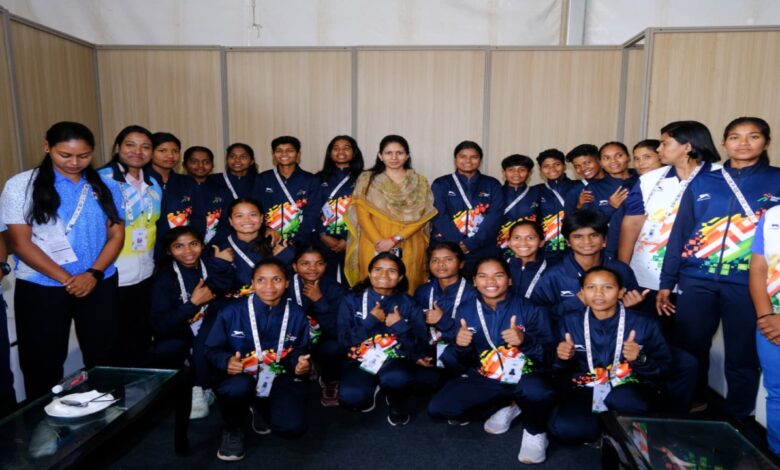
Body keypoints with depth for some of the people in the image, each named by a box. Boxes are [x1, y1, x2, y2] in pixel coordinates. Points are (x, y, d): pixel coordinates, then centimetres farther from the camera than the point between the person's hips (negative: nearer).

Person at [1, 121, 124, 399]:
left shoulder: (106, 187, 4)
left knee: (102, 359, 10)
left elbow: (116, 235, 2)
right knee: (42, 364, 8)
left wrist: (93, 274, -13)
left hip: (99, 284, 2)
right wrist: (66, 279, -14)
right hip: (40, 287, -2)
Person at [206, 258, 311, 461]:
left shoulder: (297, 314, -4)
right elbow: (212, 349, -2)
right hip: (242, 376, -1)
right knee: (236, 388, -39)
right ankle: (232, 429, 0)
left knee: (293, 427, -20)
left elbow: (301, 350, 8)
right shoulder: (232, 312, -9)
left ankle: (262, 408, 19)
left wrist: (301, 363, -16)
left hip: (281, 378, 2)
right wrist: (227, 361, -24)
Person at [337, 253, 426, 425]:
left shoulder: (408, 304, 3)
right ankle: (370, 389, 9)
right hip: (360, 361, 0)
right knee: (350, 397, -30)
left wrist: (401, 326, -14)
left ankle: (396, 402, 3)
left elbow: (419, 345, 0)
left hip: (394, 360, 0)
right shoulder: (352, 300, 2)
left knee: (398, 379, -36)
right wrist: (370, 321, -13)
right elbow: (344, 340, -5)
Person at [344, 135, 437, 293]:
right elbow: (362, 215, -1)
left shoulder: (420, 182, 8)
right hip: (374, 247, 0)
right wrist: (379, 242, -14)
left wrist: (395, 240, -12)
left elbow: (422, 218, -1)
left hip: (409, 248, 1)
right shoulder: (367, 179, 7)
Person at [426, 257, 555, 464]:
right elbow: (459, 364, 2)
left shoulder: (530, 309, -10)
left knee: (538, 392, -39)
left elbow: (548, 356, -12)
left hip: (525, 378, -4)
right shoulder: (465, 311, -1)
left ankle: (534, 432, -2)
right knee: (438, 408, -12)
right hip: (484, 381, 4)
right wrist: (459, 346, -22)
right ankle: (505, 406, 9)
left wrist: (525, 341, -33)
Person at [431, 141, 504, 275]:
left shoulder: (492, 185, 10)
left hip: (483, 250, 1)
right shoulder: (441, 184, 7)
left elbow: (494, 217, -3)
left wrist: (470, 244, -14)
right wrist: (459, 243, -16)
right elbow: (439, 217, -4)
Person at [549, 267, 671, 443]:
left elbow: (663, 367, -3)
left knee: (626, 399, -40)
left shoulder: (644, 323, -4)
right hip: (586, 389, 2)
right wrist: (563, 359, -15)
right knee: (563, 427, -29)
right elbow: (565, 370, 9)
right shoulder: (571, 322, 1)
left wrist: (640, 360, -24)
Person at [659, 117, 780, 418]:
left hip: (748, 284, -1)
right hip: (696, 280, 1)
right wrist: (666, 283, 3)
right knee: (689, 351, 8)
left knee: (742, 358, 7)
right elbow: (679, 233, 6)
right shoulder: (702, 182, 7)